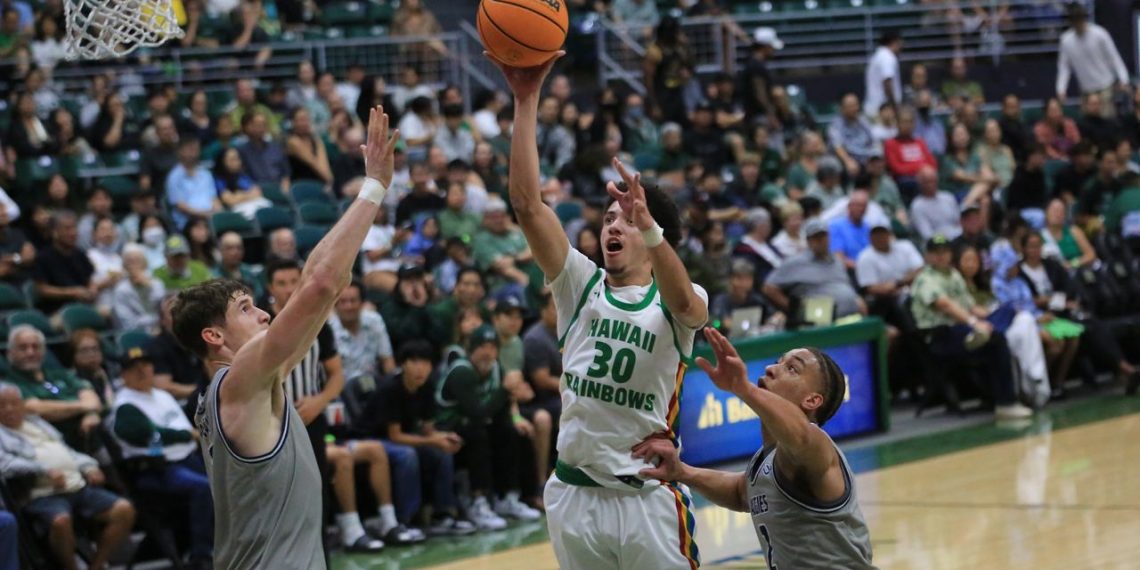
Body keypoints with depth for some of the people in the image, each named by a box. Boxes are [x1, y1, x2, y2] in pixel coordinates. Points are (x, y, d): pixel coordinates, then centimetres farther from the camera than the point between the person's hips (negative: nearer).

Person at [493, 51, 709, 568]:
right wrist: (526, 100, -16)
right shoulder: (581, 285, 4)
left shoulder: (675, 304, -3)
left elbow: (683, 301, -29)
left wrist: (649, 225, -47)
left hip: (648, 496, -3)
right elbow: (526, 202, -7)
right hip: (574, 494, 3)